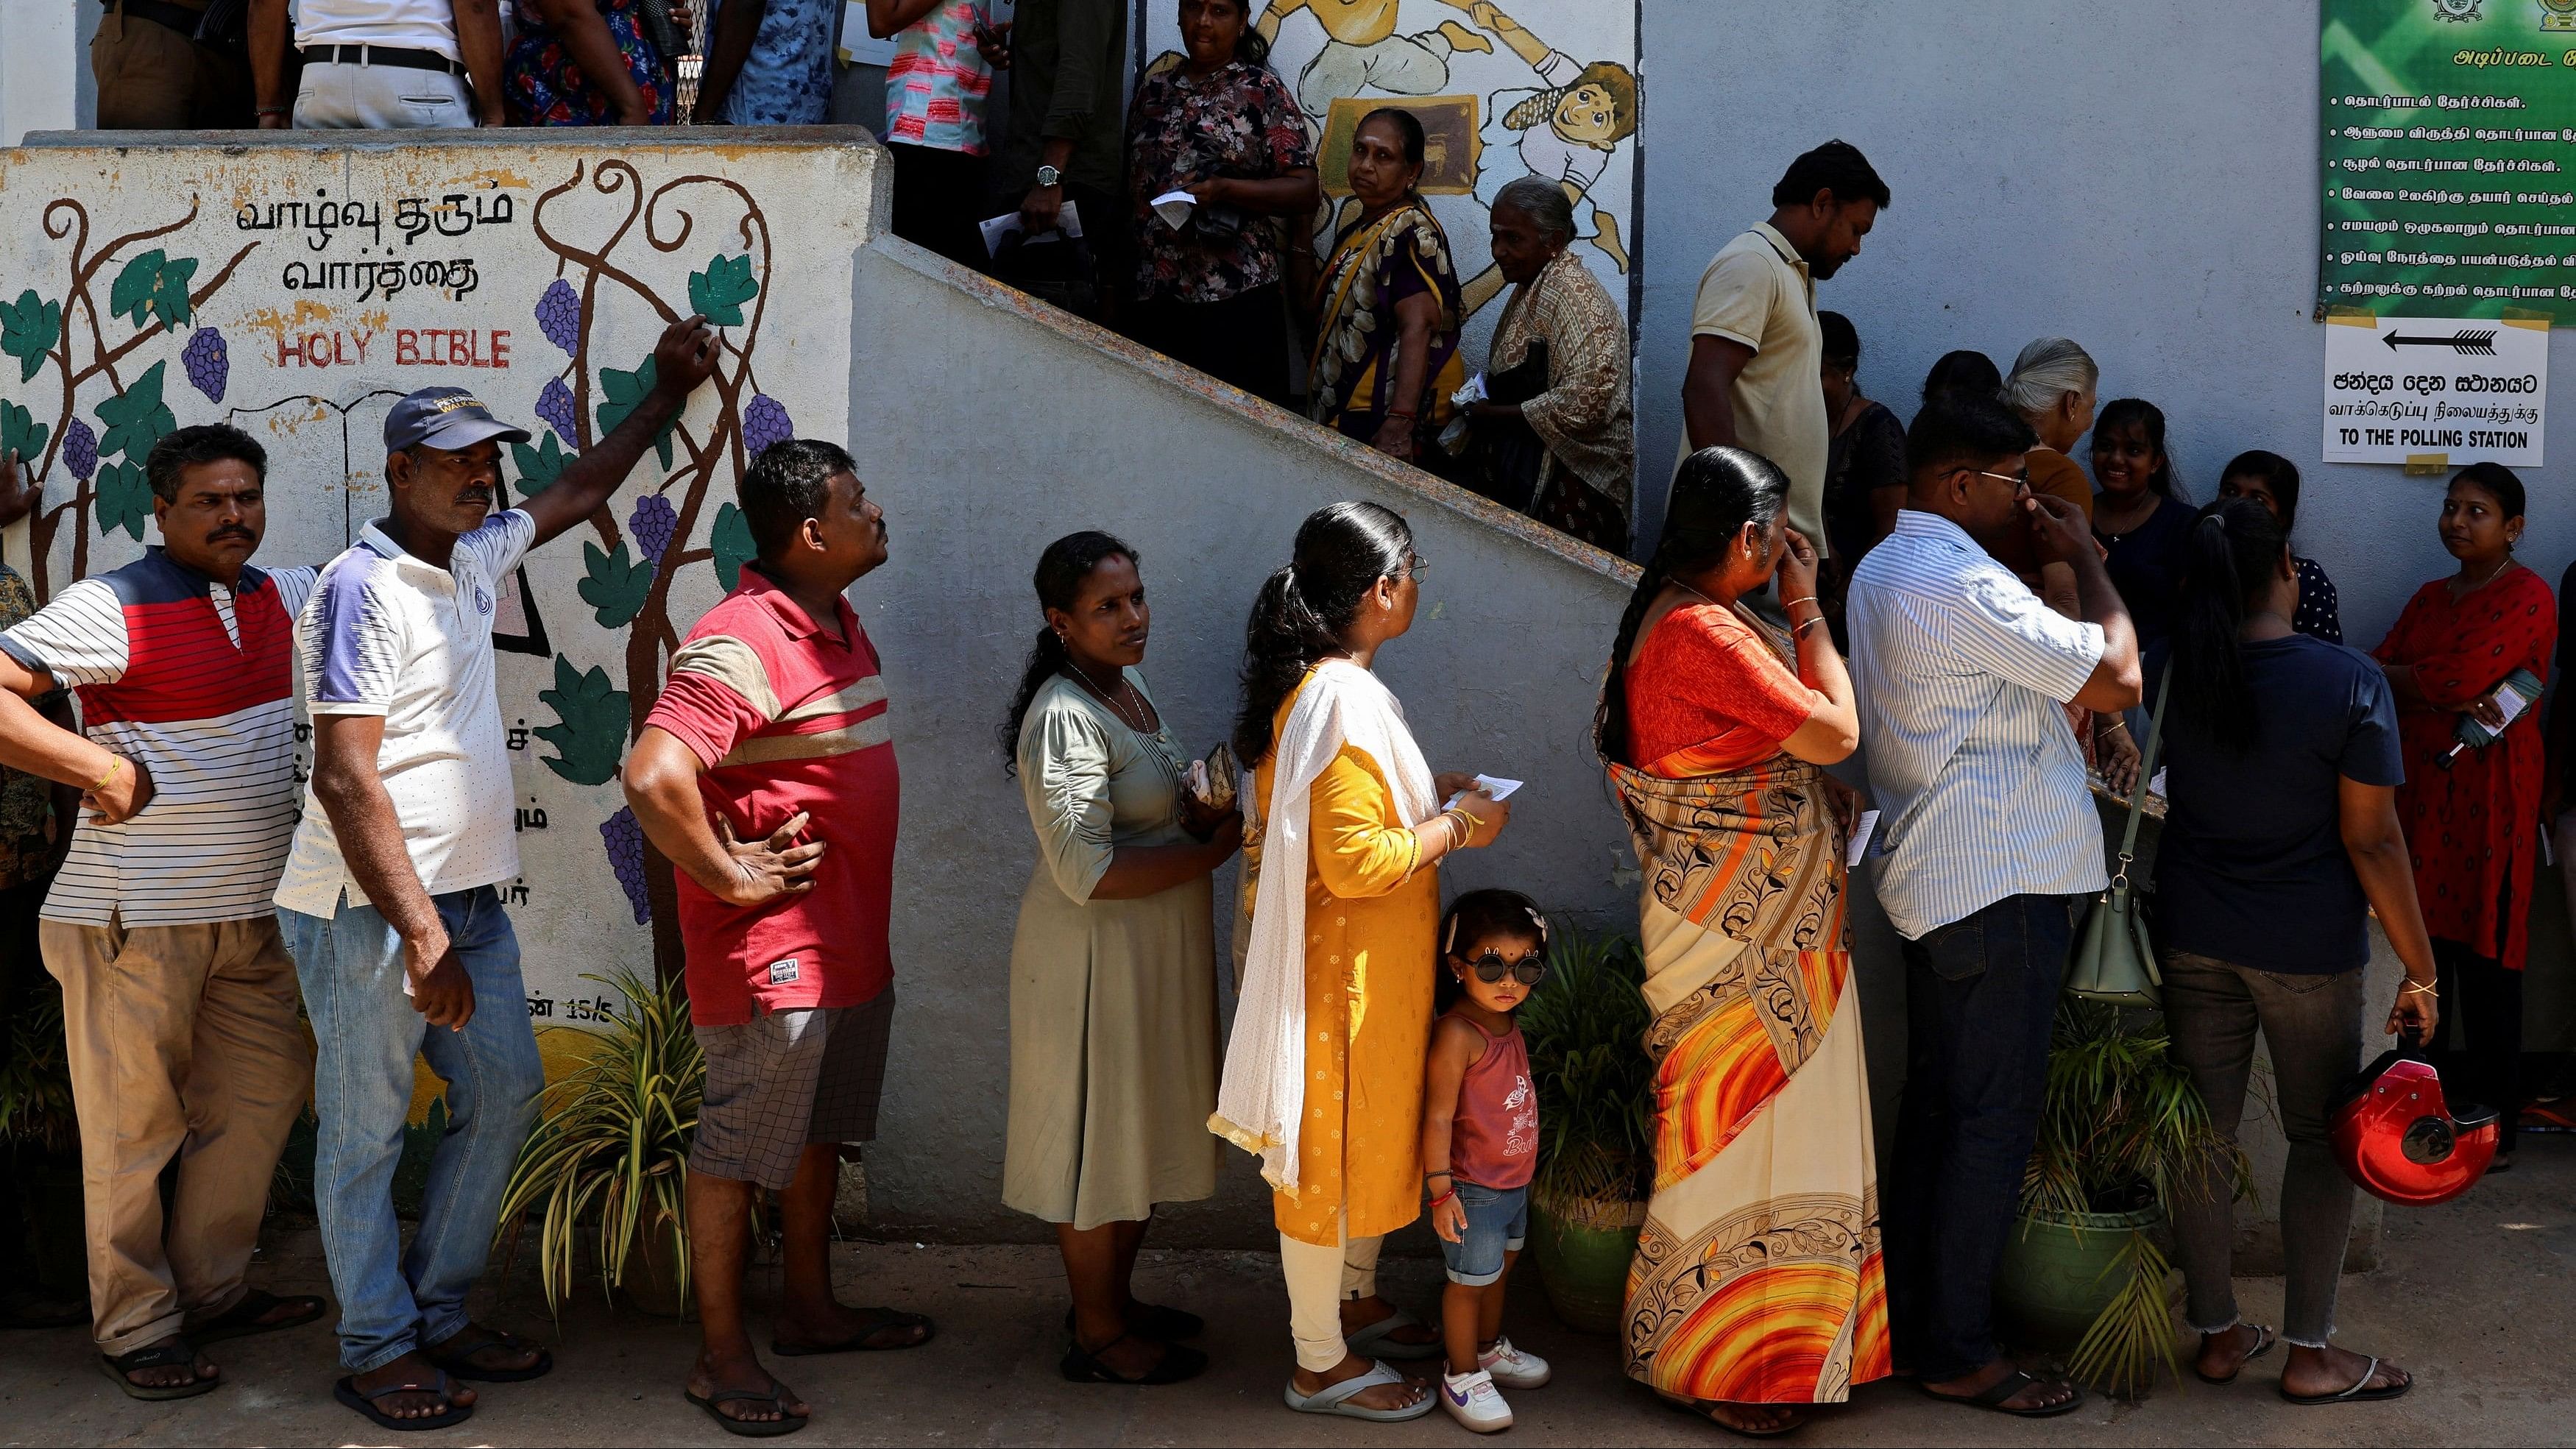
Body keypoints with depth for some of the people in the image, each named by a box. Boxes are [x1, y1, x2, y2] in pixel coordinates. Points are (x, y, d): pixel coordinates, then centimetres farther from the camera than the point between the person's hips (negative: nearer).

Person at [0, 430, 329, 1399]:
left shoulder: (287, 595, 9)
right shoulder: (113, 608, -14)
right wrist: (102, 769, -21)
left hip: (250, 914, 7)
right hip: (134, 919, -7)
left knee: (260, 1097, 14)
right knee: (133, 1126, 2)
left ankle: (213, 1291, 30)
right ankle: (135, 1328, 15)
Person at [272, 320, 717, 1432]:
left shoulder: (474, 557, 10)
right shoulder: (364, 587, -15)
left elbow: (578, 492, 30)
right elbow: (347, 780, -21)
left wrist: (665, 397, 32)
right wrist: (421, 939, -23)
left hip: (465, 894, 9)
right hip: (370, 908, -9)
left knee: (506, 1090, 13)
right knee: (366, 1129, 2)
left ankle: (440, 1314, 25)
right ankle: (376, 1349, 14)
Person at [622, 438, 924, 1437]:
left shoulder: (840, 625, 9)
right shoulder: (738, 647, -22)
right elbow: (652, 778, -34)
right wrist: (732, 879, -22)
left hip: (850, 940, 10)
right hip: (771, 950, -10)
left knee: (818, 1131, 20)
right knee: (739, 1149, 1)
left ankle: (811, 1310, 35)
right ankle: (722, 1354, 12)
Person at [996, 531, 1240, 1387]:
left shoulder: (1128, 688, 8)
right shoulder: (1064, 717, -22)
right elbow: (1087, 869, -27)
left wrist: (1205, 809, -2)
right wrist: (1216, 847, -23)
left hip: (1155, 953, 9)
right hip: (1095, 958, -9)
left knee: (1142, 1139, 19)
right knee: (1100, 1142, 3)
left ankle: (1114, 1299, 34)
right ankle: (1097, 1336, 17)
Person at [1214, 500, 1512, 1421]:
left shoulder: (1319, 683, 7)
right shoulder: (1342, 700, -26)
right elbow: (1359, 861, -28)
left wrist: (1433, 793, 10)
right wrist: (1456, 827, -15)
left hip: (1368, 962, 10)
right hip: (1346, 963, -10)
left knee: (1369, 1136, 24)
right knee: (1332, 1146, 3)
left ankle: (1358, 1302, 42)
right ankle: (1322, 1364, 17)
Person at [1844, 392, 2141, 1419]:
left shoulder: (1880, 571, 13)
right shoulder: (1963, 584, -20)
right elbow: (2115, 678, -20)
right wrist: (2084, 555, -9)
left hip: (1928, 876, 10)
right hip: (2000, 882, -10)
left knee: (1932, 1102, 16)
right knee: (1994, 1121, -3)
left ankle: (1914, 1321, 24)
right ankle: (1957, 1354, 4)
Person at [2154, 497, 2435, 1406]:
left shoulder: (2173, 675, -5)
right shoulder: (2350, 683, -16)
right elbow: (2372, 839, -14)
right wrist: (2421, 971, -7)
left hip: (2193, 938, 4)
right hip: (2308, 947, -3)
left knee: (2204, 1129, 11)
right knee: (2321, 1136, 10)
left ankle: (2216, 1334, 22)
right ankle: (2309, 1352, 15)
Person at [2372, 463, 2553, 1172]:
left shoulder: (2526, 598, -6)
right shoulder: (2432, 598, 19)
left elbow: (2461, 678, -17)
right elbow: (2379, 671, 8)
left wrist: (2387, 675, 0)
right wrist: (2450, 697, -11)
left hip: (2489, 789, -7)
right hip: (2422, 785, 7)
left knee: (2484, 954, -4)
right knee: (2424, 941, 6)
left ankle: (2495, 1124, 3)